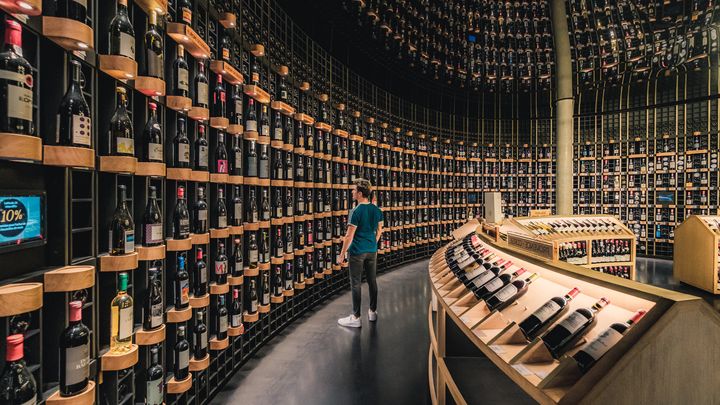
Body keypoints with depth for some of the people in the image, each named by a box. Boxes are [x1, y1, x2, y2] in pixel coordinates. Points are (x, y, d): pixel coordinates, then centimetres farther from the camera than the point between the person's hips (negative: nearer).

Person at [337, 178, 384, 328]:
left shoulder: (356, 211, -18)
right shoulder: (377, 210, 2)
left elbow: (349, 236, -16)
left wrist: (343, 252, -6)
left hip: (357, 252, -6)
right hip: (372, 251, 7)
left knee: (355, 284, 3)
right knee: (372, 281, 16)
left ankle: (356, 318, 10)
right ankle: (373, 312, 29)